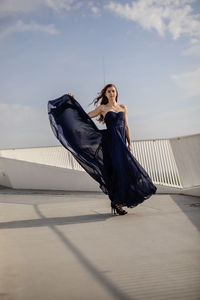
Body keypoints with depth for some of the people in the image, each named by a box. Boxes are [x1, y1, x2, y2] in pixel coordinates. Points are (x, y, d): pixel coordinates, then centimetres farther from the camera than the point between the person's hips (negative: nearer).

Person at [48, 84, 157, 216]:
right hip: (110, 141, -4)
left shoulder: (123, 107, 17)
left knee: (121, 170, 1)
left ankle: (116, 202, 10)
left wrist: (130, 143, 9)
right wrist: (74, 102, 0)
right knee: (118, 169, -14)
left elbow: (126, 126, 15)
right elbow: (85, 116, 4)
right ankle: (116, 204, -8)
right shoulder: (102, 108, 7)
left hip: (121, 142, 4)